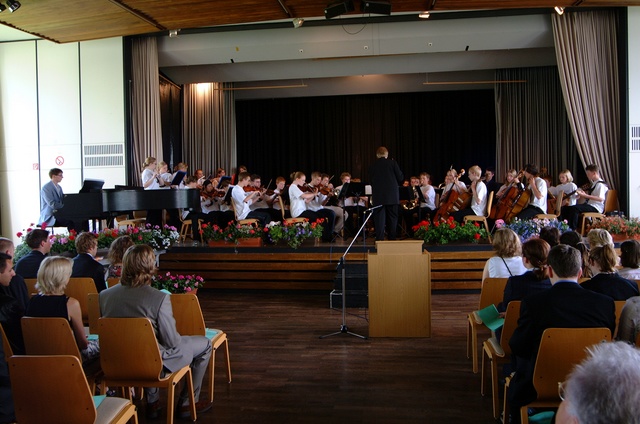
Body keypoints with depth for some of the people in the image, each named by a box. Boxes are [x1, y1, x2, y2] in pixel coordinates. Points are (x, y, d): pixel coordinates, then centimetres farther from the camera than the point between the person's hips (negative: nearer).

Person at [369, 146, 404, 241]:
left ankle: (379, 239, -2)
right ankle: (392, 239, 12)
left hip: (378, 197, 1)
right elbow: (400, 178, -2)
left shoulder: (373, 166, 2)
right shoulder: (392, 163, -3)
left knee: (379, 219, 3)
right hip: (392, 196, -1)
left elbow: (371, 181, 8)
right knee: (392, 218, 9)